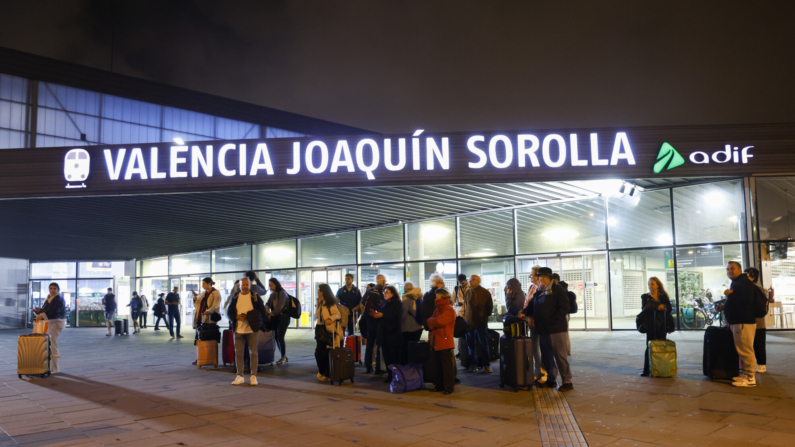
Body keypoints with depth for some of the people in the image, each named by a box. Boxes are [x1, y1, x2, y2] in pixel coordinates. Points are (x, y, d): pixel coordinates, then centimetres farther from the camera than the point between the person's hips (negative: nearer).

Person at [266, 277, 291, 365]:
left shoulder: (282, 293, -12)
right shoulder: (273, 294, 12)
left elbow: (280, 307, -19)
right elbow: (268, 304, 11)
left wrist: (271, 314, -18)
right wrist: (267, 309, -11)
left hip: (283, 317, -7)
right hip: (275, 317, 7)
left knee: (280, 337, -9)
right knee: (276, 337, 6)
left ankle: (283, 357, 5)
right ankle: (284, 357, 18)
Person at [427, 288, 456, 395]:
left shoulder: (449, 310, -11)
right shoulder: (437, 310, 18)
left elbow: (439, 321, -22)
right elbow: (431, 323, 18)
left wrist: (431, 321, -5)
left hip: (445, 342, -8)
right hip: (435, 342, 8)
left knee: (447, 366, -2)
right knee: (437, 365, 13)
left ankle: (449, 387, 4)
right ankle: (439, 385, 23)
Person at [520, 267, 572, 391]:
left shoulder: (557, 290, -6)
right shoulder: (539, 292, 15)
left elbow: (564, 308, -13)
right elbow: (532, 306, 16)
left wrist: (552, 321, -19)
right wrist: (524, 313, -4)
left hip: (556, 329, -7)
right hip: (542, 330, 7)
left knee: (560, 356, -4)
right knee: (546, 356, 13)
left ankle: (567, 382, 3)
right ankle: (551, 380, 24)